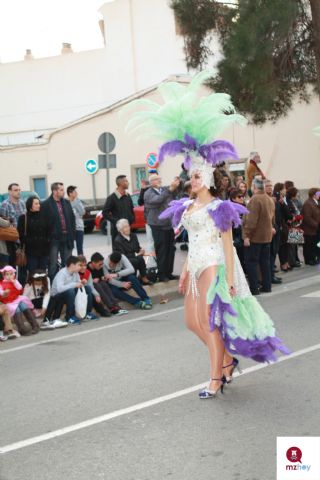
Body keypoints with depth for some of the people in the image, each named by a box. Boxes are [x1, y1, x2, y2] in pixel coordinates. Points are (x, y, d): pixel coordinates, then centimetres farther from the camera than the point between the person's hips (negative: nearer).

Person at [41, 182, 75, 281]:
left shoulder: (67, 203, 10)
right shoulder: (46, 205, -8)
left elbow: (72, 219, 15)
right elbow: (45, 223, -10)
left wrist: (72, 234, 7)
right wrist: (47, 238, -11)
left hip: (67, 238, 5)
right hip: (54, 238, -5)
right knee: (53, 265, 1)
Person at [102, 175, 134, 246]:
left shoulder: (128, 196, 10)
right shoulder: (112, 198, -9)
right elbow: (105, 213, -10)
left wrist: (132, 219, 7)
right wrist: (115, 221, -16)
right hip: (117, 229, -6)